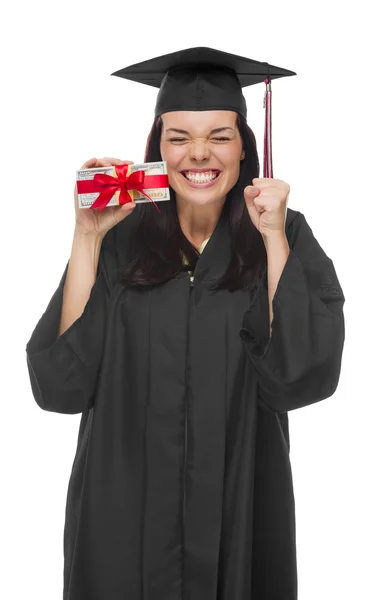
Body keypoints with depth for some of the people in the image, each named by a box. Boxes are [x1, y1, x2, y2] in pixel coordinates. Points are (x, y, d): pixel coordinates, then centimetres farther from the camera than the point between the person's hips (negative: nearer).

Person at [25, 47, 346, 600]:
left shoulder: (286, 236, -4)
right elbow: (62, 382, -13)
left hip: (239, 504, 0)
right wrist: (87, 237, -16)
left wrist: (273, 239, -18)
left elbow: (302, 376, -15)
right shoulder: (121, 240, -5)